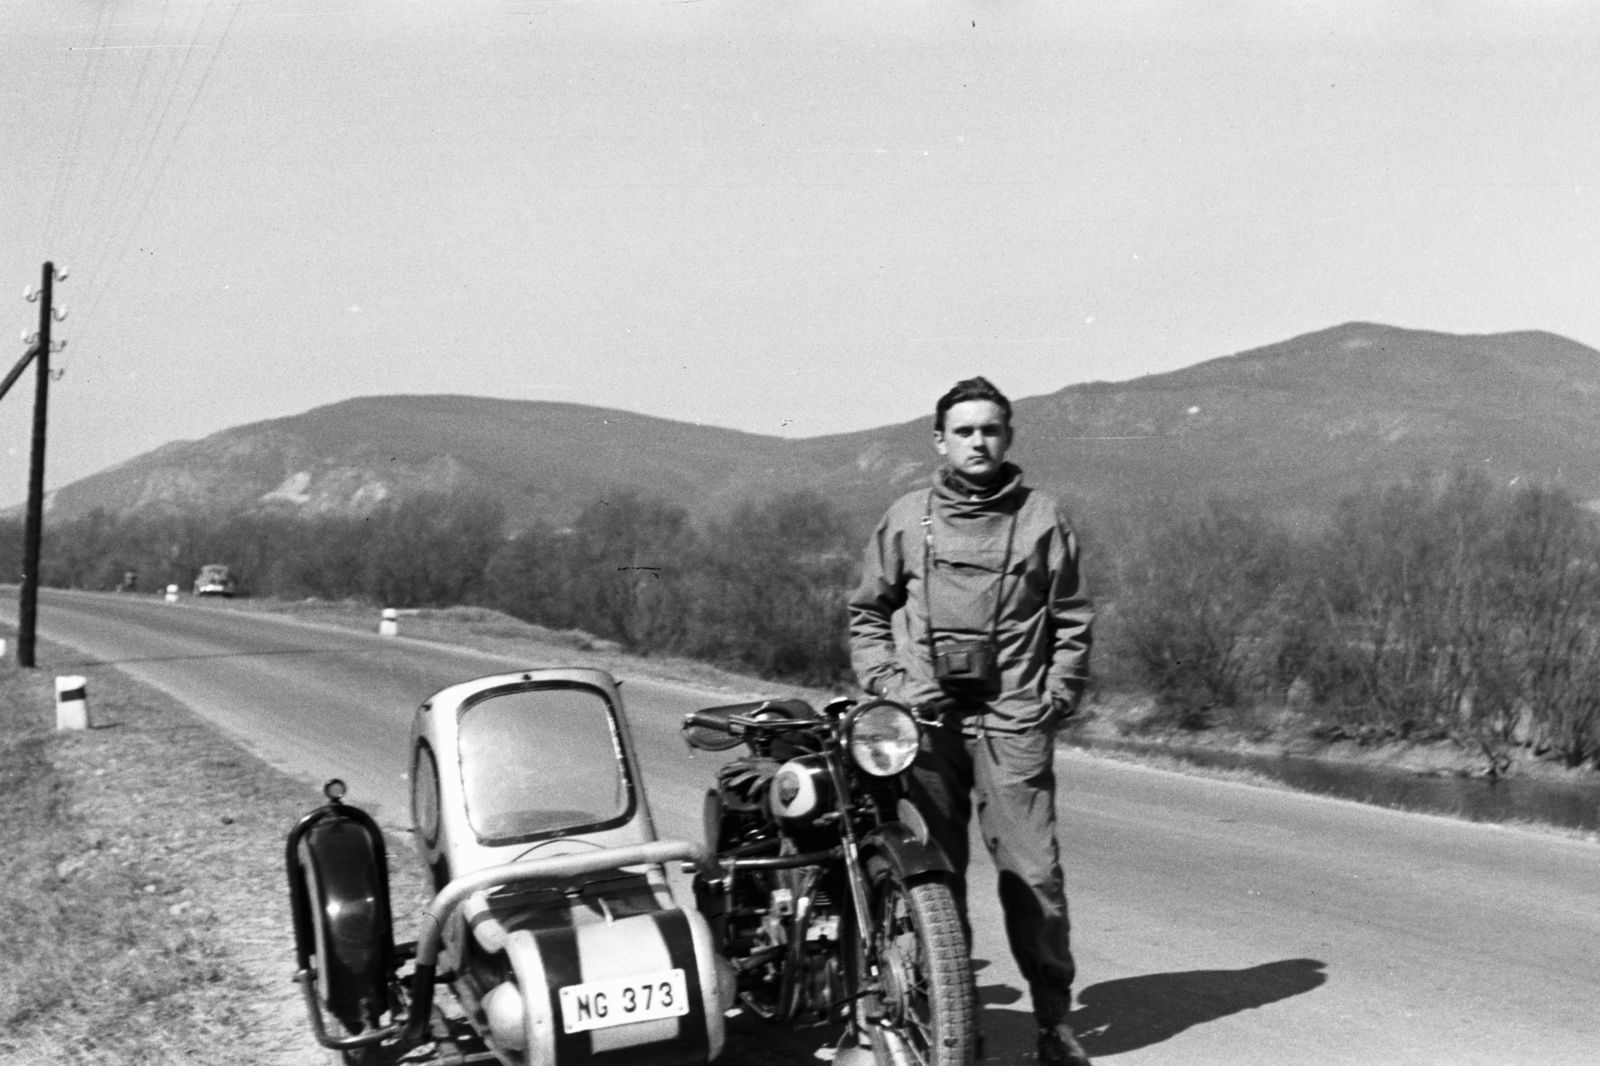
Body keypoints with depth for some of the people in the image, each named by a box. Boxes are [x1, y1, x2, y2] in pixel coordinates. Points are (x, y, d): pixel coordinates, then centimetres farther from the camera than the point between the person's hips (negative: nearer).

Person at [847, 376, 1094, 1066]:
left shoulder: (1042, 517, 7)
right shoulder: (905, 519, 9)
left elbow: (1073, 619, 9)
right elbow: (867, 612, 15)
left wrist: (1057, 698, 0)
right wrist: (884, 681, 2)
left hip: (1013, 721, -1)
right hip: (927, 717, 1)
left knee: (1032, 872, -4)